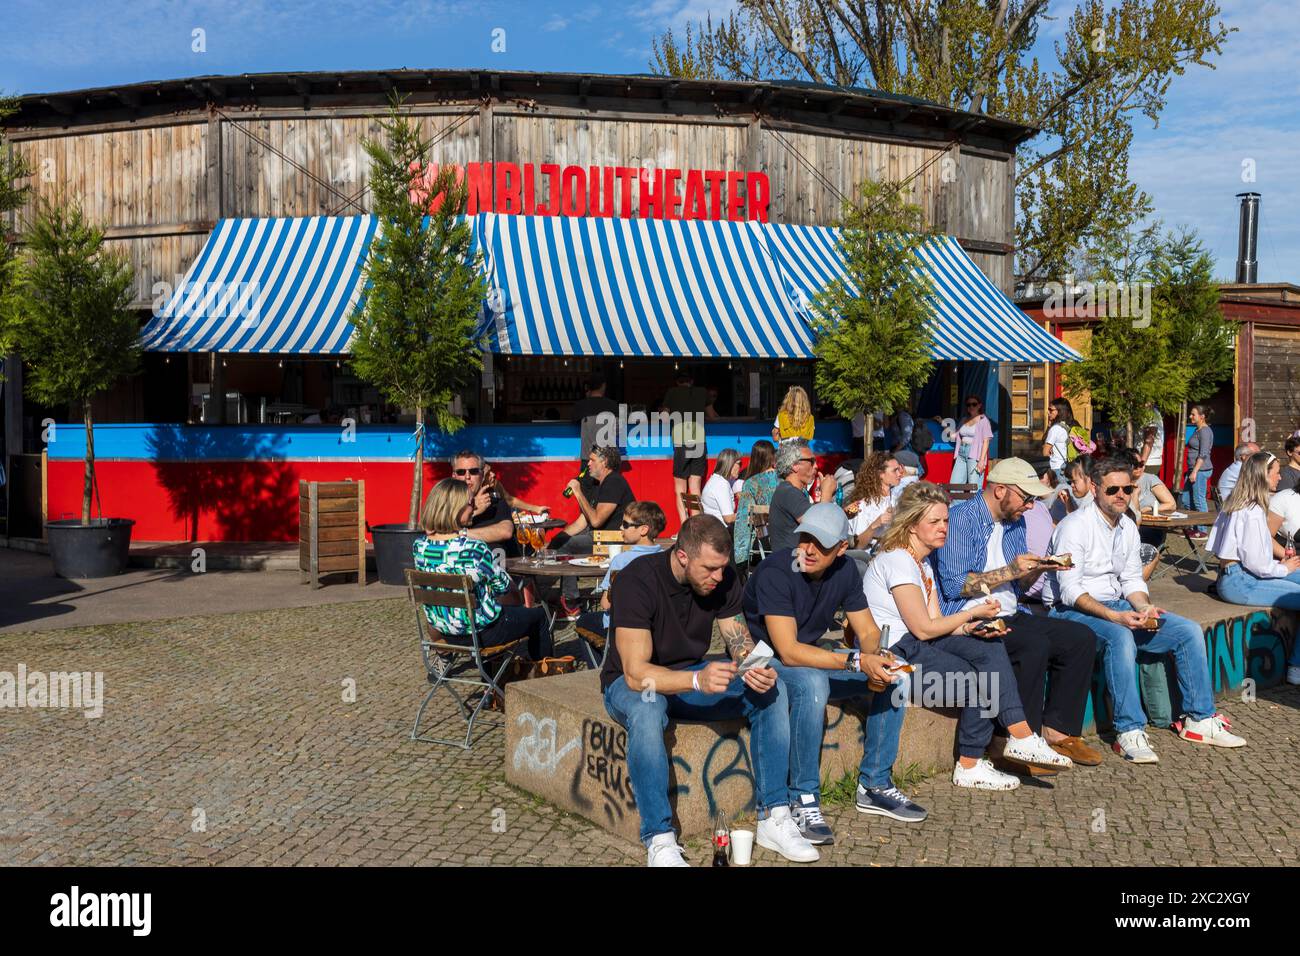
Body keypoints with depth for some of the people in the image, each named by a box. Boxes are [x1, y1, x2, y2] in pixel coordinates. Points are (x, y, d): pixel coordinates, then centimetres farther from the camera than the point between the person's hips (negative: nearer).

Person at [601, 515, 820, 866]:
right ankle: (659, 841, -32)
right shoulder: (637, 581, -28)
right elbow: (636, 673, -33)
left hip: (694, 676, 6)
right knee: (647, 709, -40)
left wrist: (756, 670, -29)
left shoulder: (723, 577, -10)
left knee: (772, 692, -15)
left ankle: (773, 818, -12)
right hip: (632, 683, -5)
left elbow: (740, 642, -4)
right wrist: (698, 680, -49)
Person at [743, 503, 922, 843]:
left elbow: (868, 632, 2)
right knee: (812, 682, -37)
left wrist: (875, 659, -22)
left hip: (811, 658, 7)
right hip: (766, 663, -7)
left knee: (891, 676, -8)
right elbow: (789, 651, -31)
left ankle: (874, 784, 3)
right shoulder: (775, 573, -25)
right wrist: (857, 662, -37)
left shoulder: (845, 570, -4)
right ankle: (803, 801, -26)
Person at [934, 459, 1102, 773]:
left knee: (1081, 638, -3)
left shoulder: (1016, 523, 15)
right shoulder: (961, 518, -12)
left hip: (1010, 616, 9)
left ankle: (1056, 731, 1)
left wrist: (1038, 568, 0)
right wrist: (1010, 571, -18)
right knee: (1035, 645, -30)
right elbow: (954, 585, -20)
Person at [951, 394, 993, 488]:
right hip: (961, 454, 6)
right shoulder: (964, 420, 18)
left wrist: (982, 461, -13)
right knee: (953, 484, 0)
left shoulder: (983, 420, 0)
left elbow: (986, 441, -7)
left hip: (974, 455, -6)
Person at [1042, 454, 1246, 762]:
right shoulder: (1075, 526, -14)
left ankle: (1200, 720, 7)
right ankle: (1130, 731, -32)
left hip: (1118, 607, 8)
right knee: (1120, 637, -38)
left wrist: (1143, 607, -8)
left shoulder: (1128, 527, 11)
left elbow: (1132, 579, 14)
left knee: (1189, 631, -2)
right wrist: (1113, 616, -29)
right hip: (1072, 610, -8)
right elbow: (1070, 590, -20)